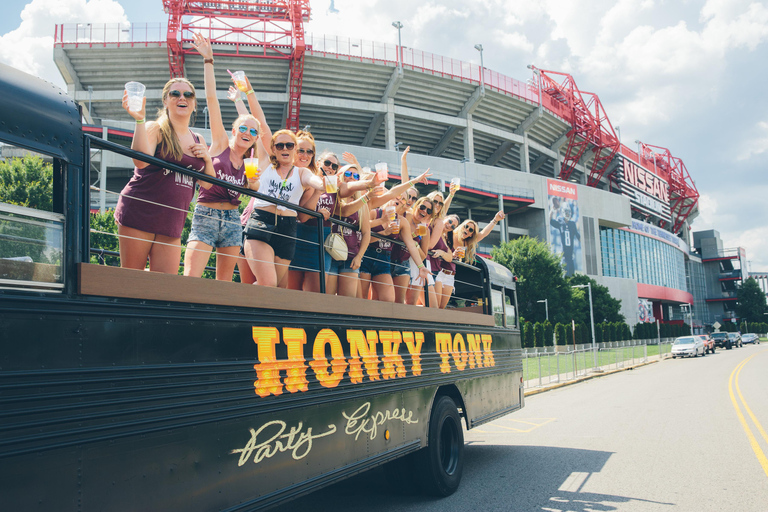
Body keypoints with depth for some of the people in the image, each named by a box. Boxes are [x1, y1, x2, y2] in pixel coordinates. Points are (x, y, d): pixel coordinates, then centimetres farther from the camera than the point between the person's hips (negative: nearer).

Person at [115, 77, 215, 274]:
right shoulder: (155, 129, -2)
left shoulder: (198, 141, 16)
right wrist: (139, 119, -26)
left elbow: (206, 184, 19)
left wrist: (207, 158, 0)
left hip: (172, 220, 5)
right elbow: (140, 161, -22)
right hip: (140, 213, -5)